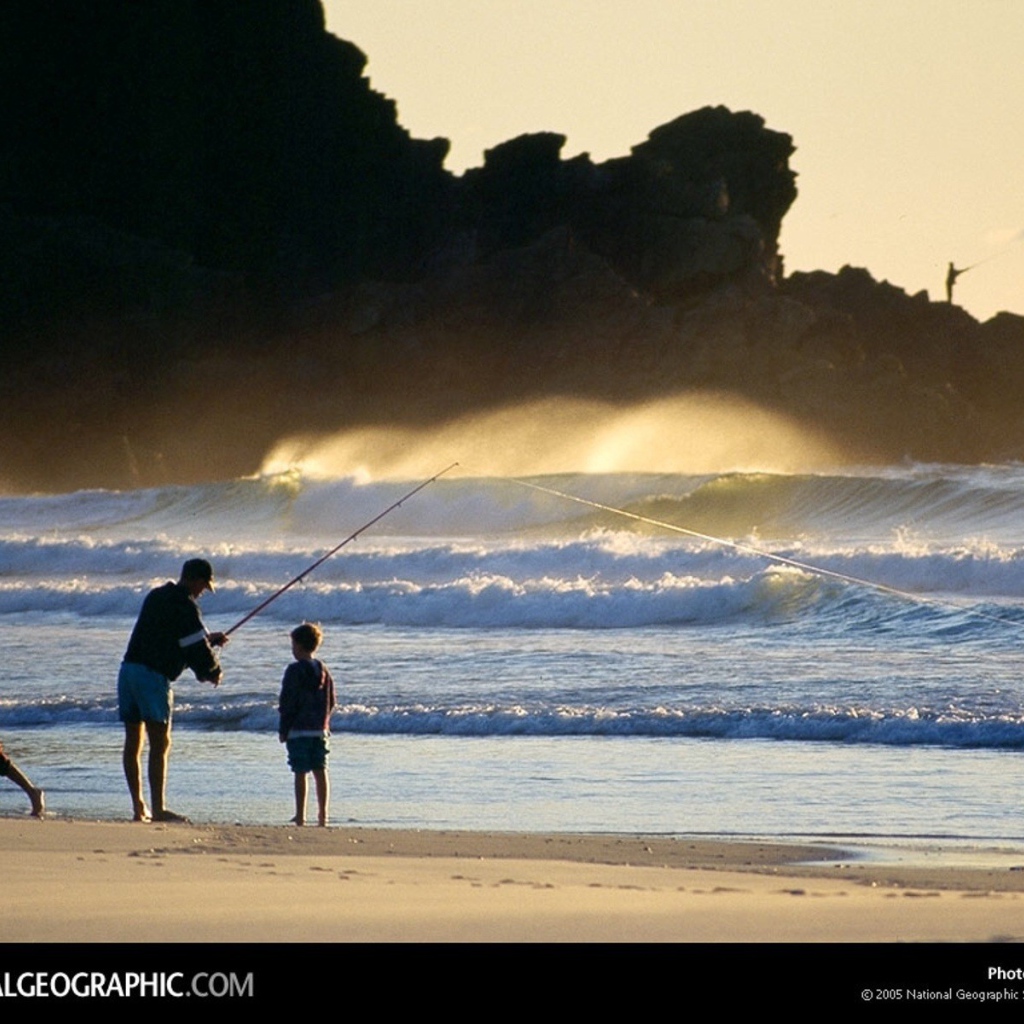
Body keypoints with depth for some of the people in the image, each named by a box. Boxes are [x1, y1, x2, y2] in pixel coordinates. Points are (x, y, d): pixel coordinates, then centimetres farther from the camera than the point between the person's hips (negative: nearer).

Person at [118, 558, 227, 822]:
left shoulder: (157, 595, 18)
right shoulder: (184, 606, -10)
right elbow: (197, 650, -10)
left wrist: (209, 639, 33)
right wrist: (213, 673, 8)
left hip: (128, 669, 9)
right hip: (153, 675, -9)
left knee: (133, 742, 9)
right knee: (159, 743, -7)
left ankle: (138, 808, 12)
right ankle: (158, 808, -11)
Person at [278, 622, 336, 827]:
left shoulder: (295, 671, -11)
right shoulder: (323, 670, 10)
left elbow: (288, 703, -11)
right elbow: (331, 701, 14)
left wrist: (283, 729, -6)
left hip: (299, 729, -6)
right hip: (320, 730, 6)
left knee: (300, 773, -5)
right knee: (320, 771, 8)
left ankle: (300, 817, -6)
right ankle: (322, 815, 9)